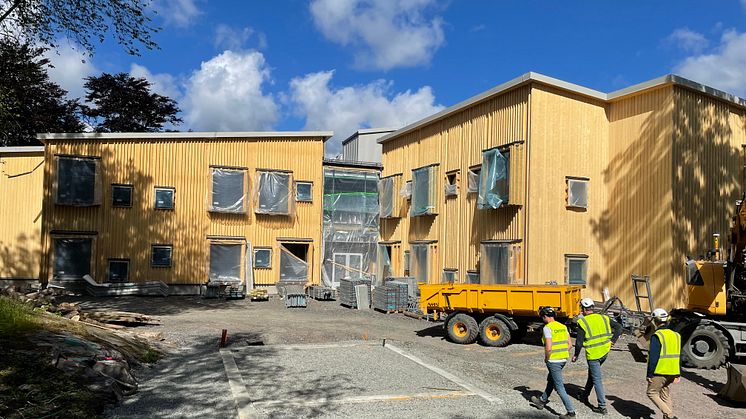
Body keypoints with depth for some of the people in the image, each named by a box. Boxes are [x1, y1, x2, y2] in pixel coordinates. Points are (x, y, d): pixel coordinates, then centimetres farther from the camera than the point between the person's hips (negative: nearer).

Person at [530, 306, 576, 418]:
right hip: (563, 360, 9)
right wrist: (563, 355, 15)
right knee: (550, 380, 24)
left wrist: (546, 358, -6)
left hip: (553, 361, -9)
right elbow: (570, 344, 9)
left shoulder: (547, 328, -16)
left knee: (559, 386, 0)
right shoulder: (563, 326, 7)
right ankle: (542, 401, 41)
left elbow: (548, 348, -22)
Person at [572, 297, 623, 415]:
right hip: (605, 352, 6)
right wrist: (613, 340, 7)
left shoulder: (582, 322, -13)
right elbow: (619, 327, 3)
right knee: (592, 373, 24)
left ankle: (602, 407, 2)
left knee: (597, 379, 1)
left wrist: (576, 355, 1)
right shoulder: (603, 318, 4)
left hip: (593, 354, -6)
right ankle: (584, 396, 38)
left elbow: (579, 342, -12)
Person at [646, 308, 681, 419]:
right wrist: (678, 374, 19)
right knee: (666, 395, 17)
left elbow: (653, 358, -18)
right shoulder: (675, 335, 8)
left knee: (652, 393, 5)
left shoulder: (657, 336, -15)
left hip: (659, 372, -7)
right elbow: (678, 357, 13)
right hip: (672, 373, 7)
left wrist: (649, 374, -11)